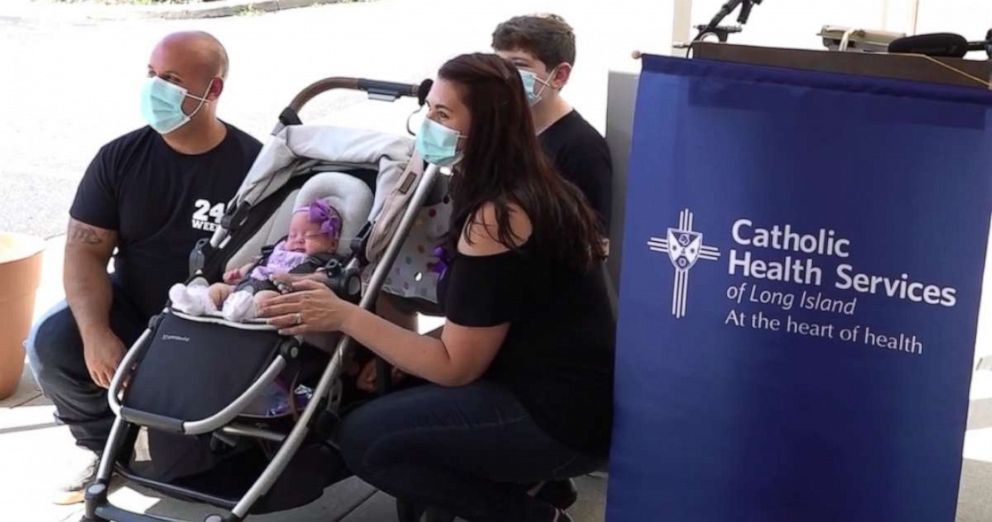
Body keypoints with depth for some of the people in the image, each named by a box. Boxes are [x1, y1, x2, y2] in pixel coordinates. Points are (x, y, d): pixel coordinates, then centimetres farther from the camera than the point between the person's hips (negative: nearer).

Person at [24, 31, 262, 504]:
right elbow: (85, 252, -6)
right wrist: (96, 333, -24)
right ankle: (103, 442, 5)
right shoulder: (120, 157, -3)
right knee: (50, 342, -23)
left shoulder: (253, 163, -11)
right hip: (130, 310, 3)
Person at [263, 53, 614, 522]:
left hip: (560, 416, -10)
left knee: (364, 438, -11)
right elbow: (473, 333, 14)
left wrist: (345, 316, -16)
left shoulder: (496, 217, -21)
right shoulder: (526, 187, 10)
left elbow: (455, 367, -18)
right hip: (560, 388, 10)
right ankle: (531, 481, 12)